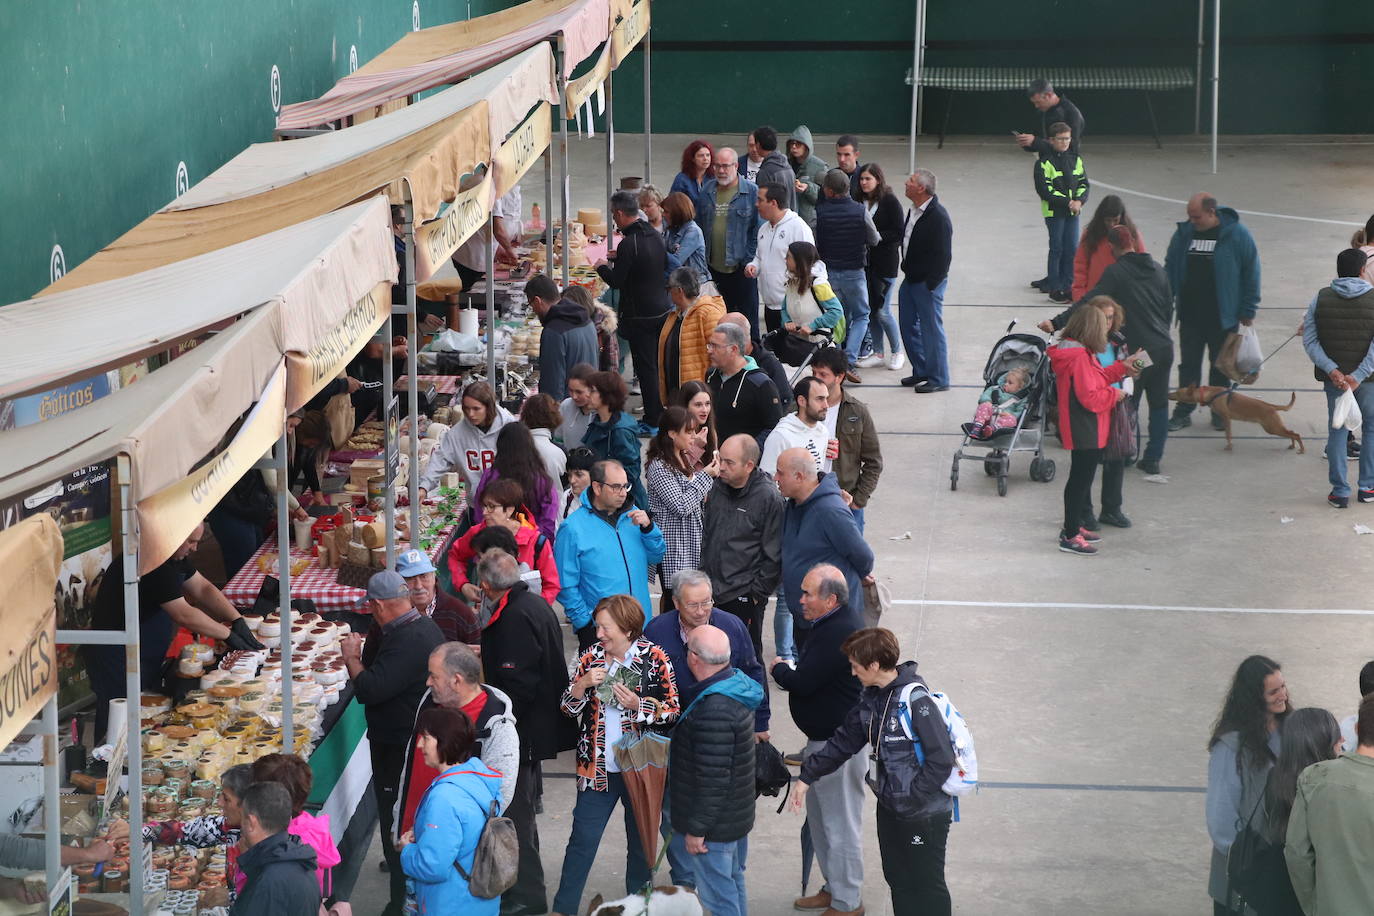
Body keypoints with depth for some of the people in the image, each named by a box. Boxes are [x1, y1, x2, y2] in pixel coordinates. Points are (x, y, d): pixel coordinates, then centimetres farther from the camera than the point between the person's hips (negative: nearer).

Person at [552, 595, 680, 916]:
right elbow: (567, 708, 6)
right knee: (582, 841, 2)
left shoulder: (654, 658, -8)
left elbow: (673, 710, -5)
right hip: (597, 768, 2)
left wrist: (639, 705, -21)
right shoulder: (591, 657, 1)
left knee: (641, 842, 12)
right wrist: (583, 684, -14)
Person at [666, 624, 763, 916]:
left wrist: (696, 829, -19)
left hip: (715, 825, -10)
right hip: (737, 814, 10)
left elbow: (712, 779, -27)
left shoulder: (714, 711, -30)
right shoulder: (736, 682, 1)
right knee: (733, 884, 22)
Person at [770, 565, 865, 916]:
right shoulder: (846, 619, 7)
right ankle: (834, 888, 35)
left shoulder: (838, 634, -27)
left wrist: (779, 668, -6)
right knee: (819, 813, 22)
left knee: (840, 823, 0)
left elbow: (801, 683, -25)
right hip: (825, 737, 11)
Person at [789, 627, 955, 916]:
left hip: (924, 814, -8)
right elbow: (844, 740, 12)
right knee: (898, 881, 18)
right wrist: (807, 776, 9)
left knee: (927, 886, 6)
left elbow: (941, 760, -24)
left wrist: (911, 800, -20)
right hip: (890, 808, 8)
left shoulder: (916, 700, -24)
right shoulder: (871, 697, 3)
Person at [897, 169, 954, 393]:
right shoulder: (914, 211, 7)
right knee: (908, 325, 16)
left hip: (928, 282, -9)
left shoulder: (938, 217, -20)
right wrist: (907, 269, 15)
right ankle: (921, 371, 30)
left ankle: (938, 379, 8)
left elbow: (942, 255, -20)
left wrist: (930, 284, -20)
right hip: (910, 279, 9)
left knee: (931, 329, -1)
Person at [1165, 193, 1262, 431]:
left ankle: (1219, 413, 21)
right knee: (1188, 364, 9)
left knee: (1220, 367, 9)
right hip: (1189, 314, 3)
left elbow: (1251, 273, -5)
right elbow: (1170, 268, 12)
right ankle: (1183, 412, 17)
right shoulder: (1184, 232, 2)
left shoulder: (1237, 235, -9)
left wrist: (1247, 312, -5)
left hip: (1222, 317, -3)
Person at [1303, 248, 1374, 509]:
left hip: (1333, 378, 2)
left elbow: (1309, 340, -8)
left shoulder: (1321, 298, -3)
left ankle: (1340, 492, 10)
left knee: (1337, 431, 11)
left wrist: (1332, 370, -14)